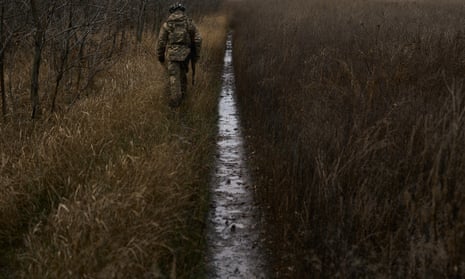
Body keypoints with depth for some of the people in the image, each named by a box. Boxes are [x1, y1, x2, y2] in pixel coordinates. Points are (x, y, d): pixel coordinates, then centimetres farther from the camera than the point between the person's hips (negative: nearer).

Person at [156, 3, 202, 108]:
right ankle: (182, 95, 30)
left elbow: (161, 41, 1)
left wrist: (160, 56, 11)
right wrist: (196, 55, 8)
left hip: (171, 54, -2)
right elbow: (197, 39, 0)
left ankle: (175, 102, -6)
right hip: (185, 54, 2)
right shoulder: (189, 22, 4)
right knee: (182, 74, 21)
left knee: (174, 78, 0)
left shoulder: (167, 24, 1)